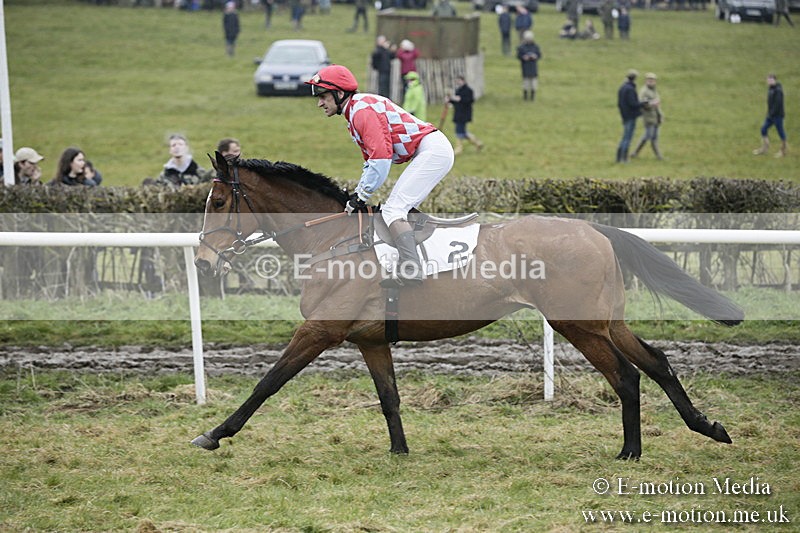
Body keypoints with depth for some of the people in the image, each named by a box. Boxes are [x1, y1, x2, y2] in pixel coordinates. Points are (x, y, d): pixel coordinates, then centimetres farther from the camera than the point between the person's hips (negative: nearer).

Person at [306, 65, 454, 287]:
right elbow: (371, 159, 25)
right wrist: (358, 194, 14)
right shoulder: (355, 112, 20)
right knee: (399, 208, 16)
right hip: (432, 152, 11)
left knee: (393, 209, -17)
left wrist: (361, 196, -14)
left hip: (432, 150, -11)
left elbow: (381, 156, -21)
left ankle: (411, 271, -28)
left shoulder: (362, 108, -13)